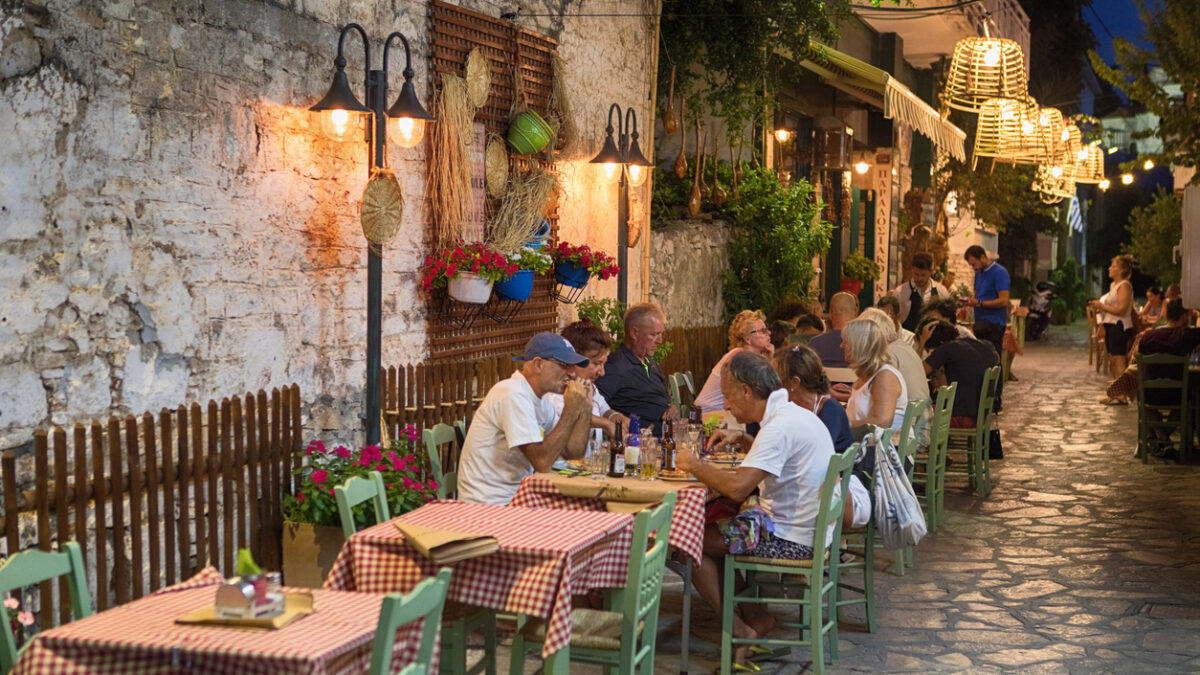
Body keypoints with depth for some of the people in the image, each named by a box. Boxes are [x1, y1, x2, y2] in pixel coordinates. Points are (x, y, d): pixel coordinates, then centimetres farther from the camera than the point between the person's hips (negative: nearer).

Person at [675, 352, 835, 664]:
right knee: (713, 524, 22)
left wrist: (694, 464, -15)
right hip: (809, 530, 10)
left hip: (793, 541, -10)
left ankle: (741, 631, 1)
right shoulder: (796, 414, 10)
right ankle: (755, 614, 18)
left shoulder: (781, 426, -22)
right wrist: (743, 440, 17)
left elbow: (737, 488, -31)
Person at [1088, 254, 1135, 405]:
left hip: (1120, 326, -10)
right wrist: (1099, 305, 10)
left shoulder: (1124, 286, -12)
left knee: (1118, 360, -11)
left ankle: (1122, 397, -11)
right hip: (1110, 325, 10)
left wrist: (1102, 306, -16)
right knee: (1112, 360, 12)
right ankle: (1115, 394, 18)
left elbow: (1121, 310, -20)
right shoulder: (1113, 285, 18)